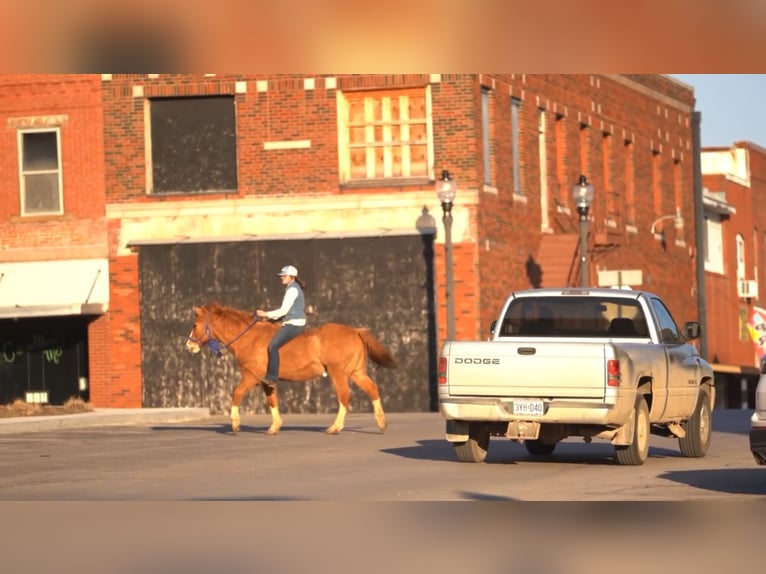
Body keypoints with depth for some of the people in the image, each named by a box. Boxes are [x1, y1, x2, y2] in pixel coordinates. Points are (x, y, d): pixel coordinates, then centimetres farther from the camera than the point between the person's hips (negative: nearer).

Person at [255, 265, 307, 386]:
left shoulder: (292, 290, -13)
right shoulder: (294, 288, 19)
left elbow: (284, 310, -17)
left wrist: (266, 314, -11)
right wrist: (272, 317, 14)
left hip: (294, 324, -11)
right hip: (293, 323, 11)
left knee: (273, 345, -19)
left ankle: (272, 377, -21)